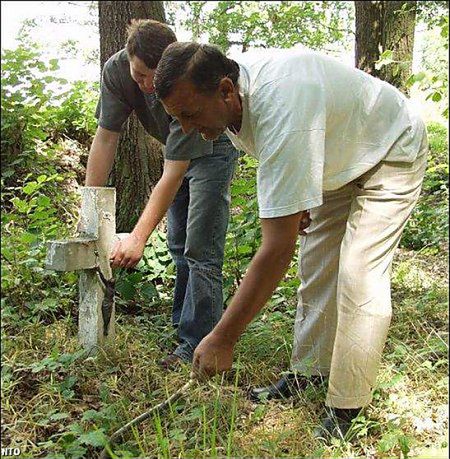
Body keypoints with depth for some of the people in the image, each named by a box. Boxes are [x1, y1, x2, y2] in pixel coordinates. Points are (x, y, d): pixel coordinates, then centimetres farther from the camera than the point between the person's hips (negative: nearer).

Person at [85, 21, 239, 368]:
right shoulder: (116, 70, -23)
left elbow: (173, 175, -39)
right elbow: (106, 138, -19)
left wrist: (138, 238, -43)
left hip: (213, 148, -6)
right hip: (176, 147, 6)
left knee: (200, 249, -13)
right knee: (178, 244, 13)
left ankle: (197, 344, -7)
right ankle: (182, 324, 28)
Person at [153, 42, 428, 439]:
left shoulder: (283, 113, -44)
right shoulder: (227, 94, -16)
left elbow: (278, 248, -44)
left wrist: (224, 338, -40)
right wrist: (291, 202, 5)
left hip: (392, 152, -8)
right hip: (336, 161, 9)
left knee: (359, 279, -17)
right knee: (316, 269, 9)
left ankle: (346, 410, -6)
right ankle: (309, 374, 21)